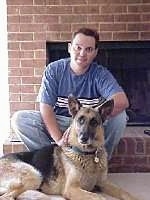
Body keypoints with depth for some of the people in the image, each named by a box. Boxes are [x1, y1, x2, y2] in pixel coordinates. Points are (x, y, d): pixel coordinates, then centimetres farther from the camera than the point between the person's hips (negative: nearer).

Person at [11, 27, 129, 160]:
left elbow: (122, 101, -29)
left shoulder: (101, 74, -12)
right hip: (57, 124, 1)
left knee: (119, 116, -28)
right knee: (18, 119, -20)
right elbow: (46, 108, -15)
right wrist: (59, 140, -29)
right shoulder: (54, 70, -9)